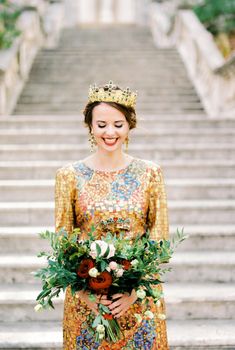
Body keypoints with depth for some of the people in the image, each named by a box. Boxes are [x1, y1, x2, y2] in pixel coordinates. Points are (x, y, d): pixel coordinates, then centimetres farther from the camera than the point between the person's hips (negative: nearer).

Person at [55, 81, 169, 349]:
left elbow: (160, 238, -2)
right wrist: (84, 290, -13)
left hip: (140, 296, 1)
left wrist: (135, 289, -12)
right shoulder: (69, 176, -3)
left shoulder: (149, 173, -1)